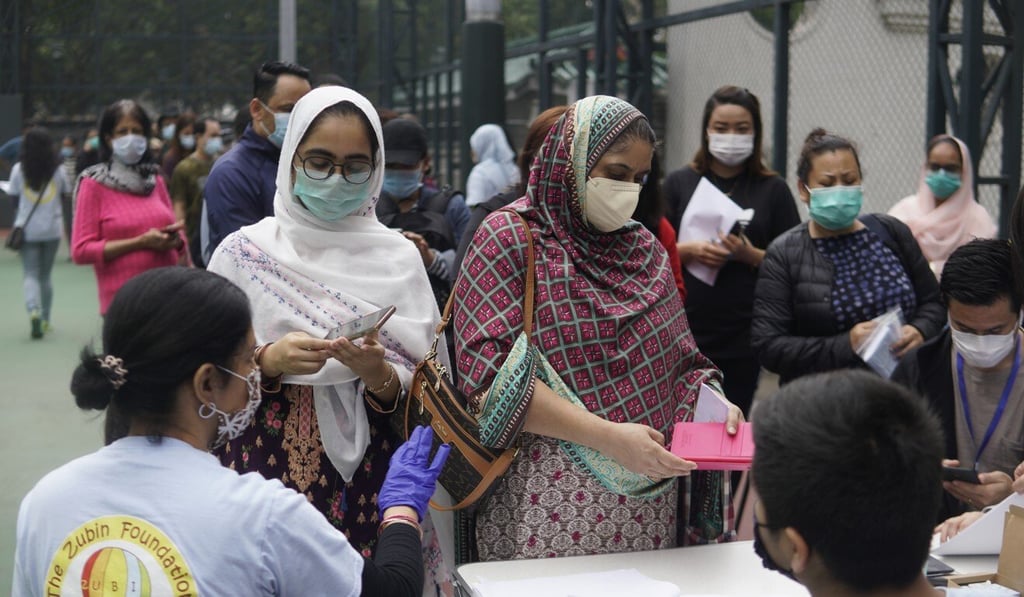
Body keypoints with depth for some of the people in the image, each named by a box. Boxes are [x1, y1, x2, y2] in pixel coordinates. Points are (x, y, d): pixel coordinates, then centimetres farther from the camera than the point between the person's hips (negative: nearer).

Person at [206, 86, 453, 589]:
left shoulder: (398, 256, 1)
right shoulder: (244, 251, -1)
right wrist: (268, 361, -17)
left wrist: (380, 375, -17)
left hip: (366, 480, 1)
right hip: (265, 474, 0)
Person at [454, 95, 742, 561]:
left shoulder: (645, 250, 13)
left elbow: (681, 363, 17)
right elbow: (491, 376, -16)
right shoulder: (509, 239, -5)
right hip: (546, 504, -5)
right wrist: (609, 437, -23)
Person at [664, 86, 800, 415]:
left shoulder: (773, 190, 6)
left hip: (743, 336, 0)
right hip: (684, 330, 0)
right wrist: (688, 250, -12)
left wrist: (750, 255, -13)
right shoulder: (679, 184, 9)